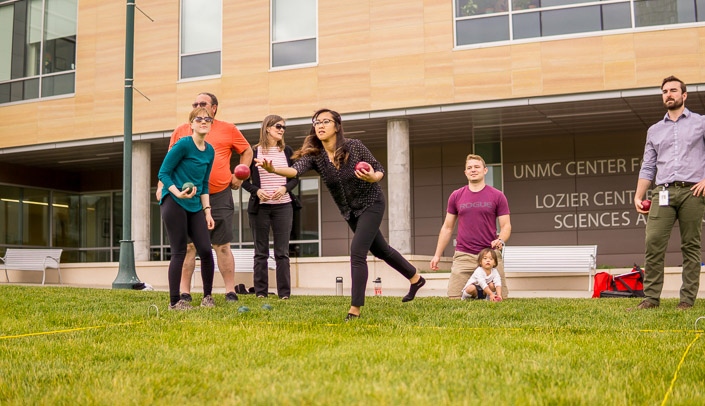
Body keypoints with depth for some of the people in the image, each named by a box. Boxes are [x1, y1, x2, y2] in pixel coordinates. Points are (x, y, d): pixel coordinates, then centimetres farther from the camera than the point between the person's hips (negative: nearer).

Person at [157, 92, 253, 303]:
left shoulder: (228, 130, 6)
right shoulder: (181, 131, 10)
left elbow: (247, 152, 17)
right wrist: (162, 185, 2)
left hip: (220, 196, -1)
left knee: (222, 246, 2)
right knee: (188, 246, 2)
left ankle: (230, 292, 7)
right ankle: (184, 292, 7)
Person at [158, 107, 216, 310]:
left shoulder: (209, 151, 10)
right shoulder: (183, 144, -10)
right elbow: (163, 173, -9)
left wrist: (207, 211, 11)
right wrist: (178, 193, -23)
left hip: (195, 207, 6)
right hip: (174, 203, -6)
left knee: (205, 250, -1)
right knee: (179, 252, -4)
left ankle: (207, 296, 14)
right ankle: (174, 301, 5)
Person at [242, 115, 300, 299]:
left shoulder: (287, 151, 8)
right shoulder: (253, 151, 2)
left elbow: (295, 177, 9)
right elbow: (244, 180, 4)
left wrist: (285, 188, -10)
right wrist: (256, 190, -14)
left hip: (283, 206, 1)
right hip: (259, 206, -1)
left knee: (282, 252, 0)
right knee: (261, 252, 4)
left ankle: (284, 292, 3)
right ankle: (260, 292, 9)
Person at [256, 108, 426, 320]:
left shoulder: (354, 147, -21)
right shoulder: (314, 155, -14)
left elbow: (379, 169, -11)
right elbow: (296, 169, -34)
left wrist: (372, 178, -34)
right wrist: (273, 169, -54)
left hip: (371, 203, -6)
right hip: (350, 211, 6)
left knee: (357, 252, -19)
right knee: (381, 250, 21)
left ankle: (355, 309, -12)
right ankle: (415, 278, 45)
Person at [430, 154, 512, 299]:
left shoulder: (497, 196, 3)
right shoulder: (456, 196, 8)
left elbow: (506, 226, 3)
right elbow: (447, 228, 14)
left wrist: (500, 241, -19)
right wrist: (437, 255, 11)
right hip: (463, 256, 1)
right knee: (454, 298, -6)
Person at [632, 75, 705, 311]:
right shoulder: (654, 131, 19)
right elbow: (647, 167, 17)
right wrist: (638, 196, 8)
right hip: (663, 193, 2)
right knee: (653, 243, -10)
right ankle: (651, 298, -7)